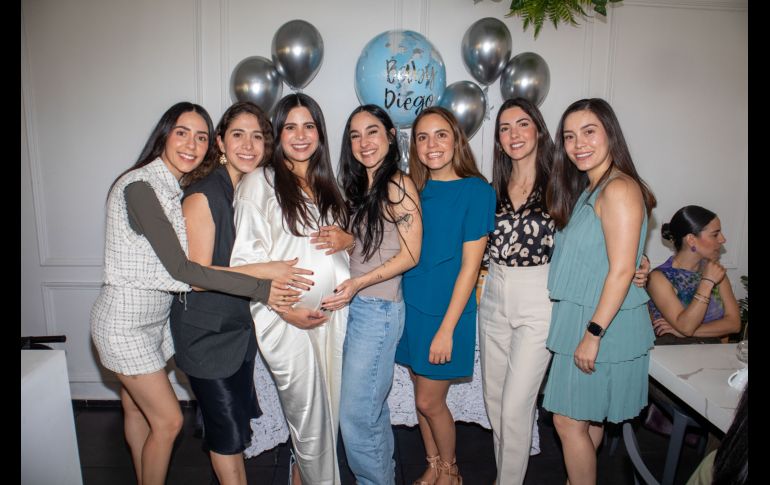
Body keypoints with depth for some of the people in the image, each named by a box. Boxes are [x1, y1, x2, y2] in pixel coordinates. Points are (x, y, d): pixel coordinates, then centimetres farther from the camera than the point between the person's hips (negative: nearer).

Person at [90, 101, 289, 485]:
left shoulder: (176, 188, 6)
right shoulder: (139, 186, -22)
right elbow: (181, 269, -26)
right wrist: (259, 289, -27)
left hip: (155, 317, 8)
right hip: (125, 321, -8)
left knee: (137, 409, 21)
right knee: (168, 420, 0)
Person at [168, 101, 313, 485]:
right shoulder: (202, 196, -19)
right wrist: (266, 271, -26)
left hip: (242, 324, 6)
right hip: (206, 331, -6)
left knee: (239, 415, 20)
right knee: (228, 429, 3)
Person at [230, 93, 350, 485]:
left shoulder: (324, 183, 14)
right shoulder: (259, 181, -5)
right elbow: (247, 257, -10)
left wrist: (345, 237, 3)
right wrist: (286, 309, -15)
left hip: (332, 313, 6)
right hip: (285, 316, -6)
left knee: (328, 408, 13)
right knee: (309, 412, 4)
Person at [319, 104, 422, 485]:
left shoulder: (398, 184, -10)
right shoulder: (358, 186, 14)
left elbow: (410, 254, -12)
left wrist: (358, 283, -19)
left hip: (378, 308, -8)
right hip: (352, 305, 8)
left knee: (356, 415, 0)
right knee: (373, 407, 19)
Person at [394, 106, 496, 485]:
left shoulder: (476, 191, -11)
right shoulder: (414, 190, 5)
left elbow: (469, 266, -13)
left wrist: (446, 328, -15)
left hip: (447, 313, -5)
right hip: (411, 308, 5)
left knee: (429, 402, 5)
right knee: (423, 398, 16)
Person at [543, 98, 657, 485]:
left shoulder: (619, 189, -17)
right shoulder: (585, 189, 12)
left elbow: (621, 271, -21)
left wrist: (593, 334, -20)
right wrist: (583, 330, 11)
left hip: (603, 325, -9)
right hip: (581, 320, 9)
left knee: (569, 421, 1)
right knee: (587, 418, 20)